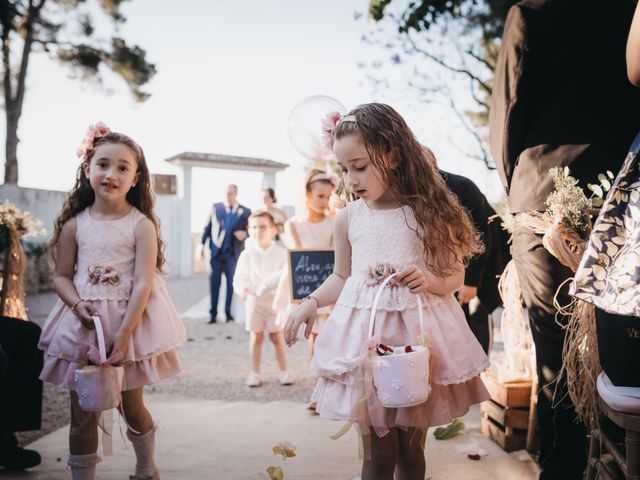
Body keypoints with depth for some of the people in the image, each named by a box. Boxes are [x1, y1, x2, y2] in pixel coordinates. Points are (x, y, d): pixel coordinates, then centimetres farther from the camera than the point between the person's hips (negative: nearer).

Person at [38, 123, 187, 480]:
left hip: (131, 320, -2)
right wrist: (78, 305, -16)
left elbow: (143, 284, -15)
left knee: (131, 405, 12)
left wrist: (123, 334, -21)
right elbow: (62, 276, 5)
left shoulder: (141, 226, -9)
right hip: (84, 324, 2)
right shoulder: (74, 224, 0)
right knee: (83, 412, 6)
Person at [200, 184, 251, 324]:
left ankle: (228, 312, 14)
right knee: (214, 282, 4)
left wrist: (245, 234, -15)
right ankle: (213, 313, 12)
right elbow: (208, 227, 6)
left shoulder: (245, 212, 1)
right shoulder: (216, 207, 6)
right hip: (216, 251, 1)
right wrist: (202, 244, 2)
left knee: (232, 282, 4)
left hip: (233, 253, -1)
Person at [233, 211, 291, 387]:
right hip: (254, 299, 0)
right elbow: (240, 276, -5)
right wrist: (242, 289, -23)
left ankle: (283, 372, 17)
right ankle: (255, 373, 16)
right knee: (256, 337, 7)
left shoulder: (281, 252, -3)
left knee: (276, 336, 7)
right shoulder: (248, 254, -3)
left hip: (274, 299, 0)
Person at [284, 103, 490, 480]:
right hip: (364, 334, 1)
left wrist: (429, 281, -19)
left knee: (411, 447, 12)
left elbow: (455, 275, 2)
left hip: (416, 331, -1)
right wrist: (312, 302, -1)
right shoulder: (348, 218, 2)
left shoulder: (427, 212, -4)